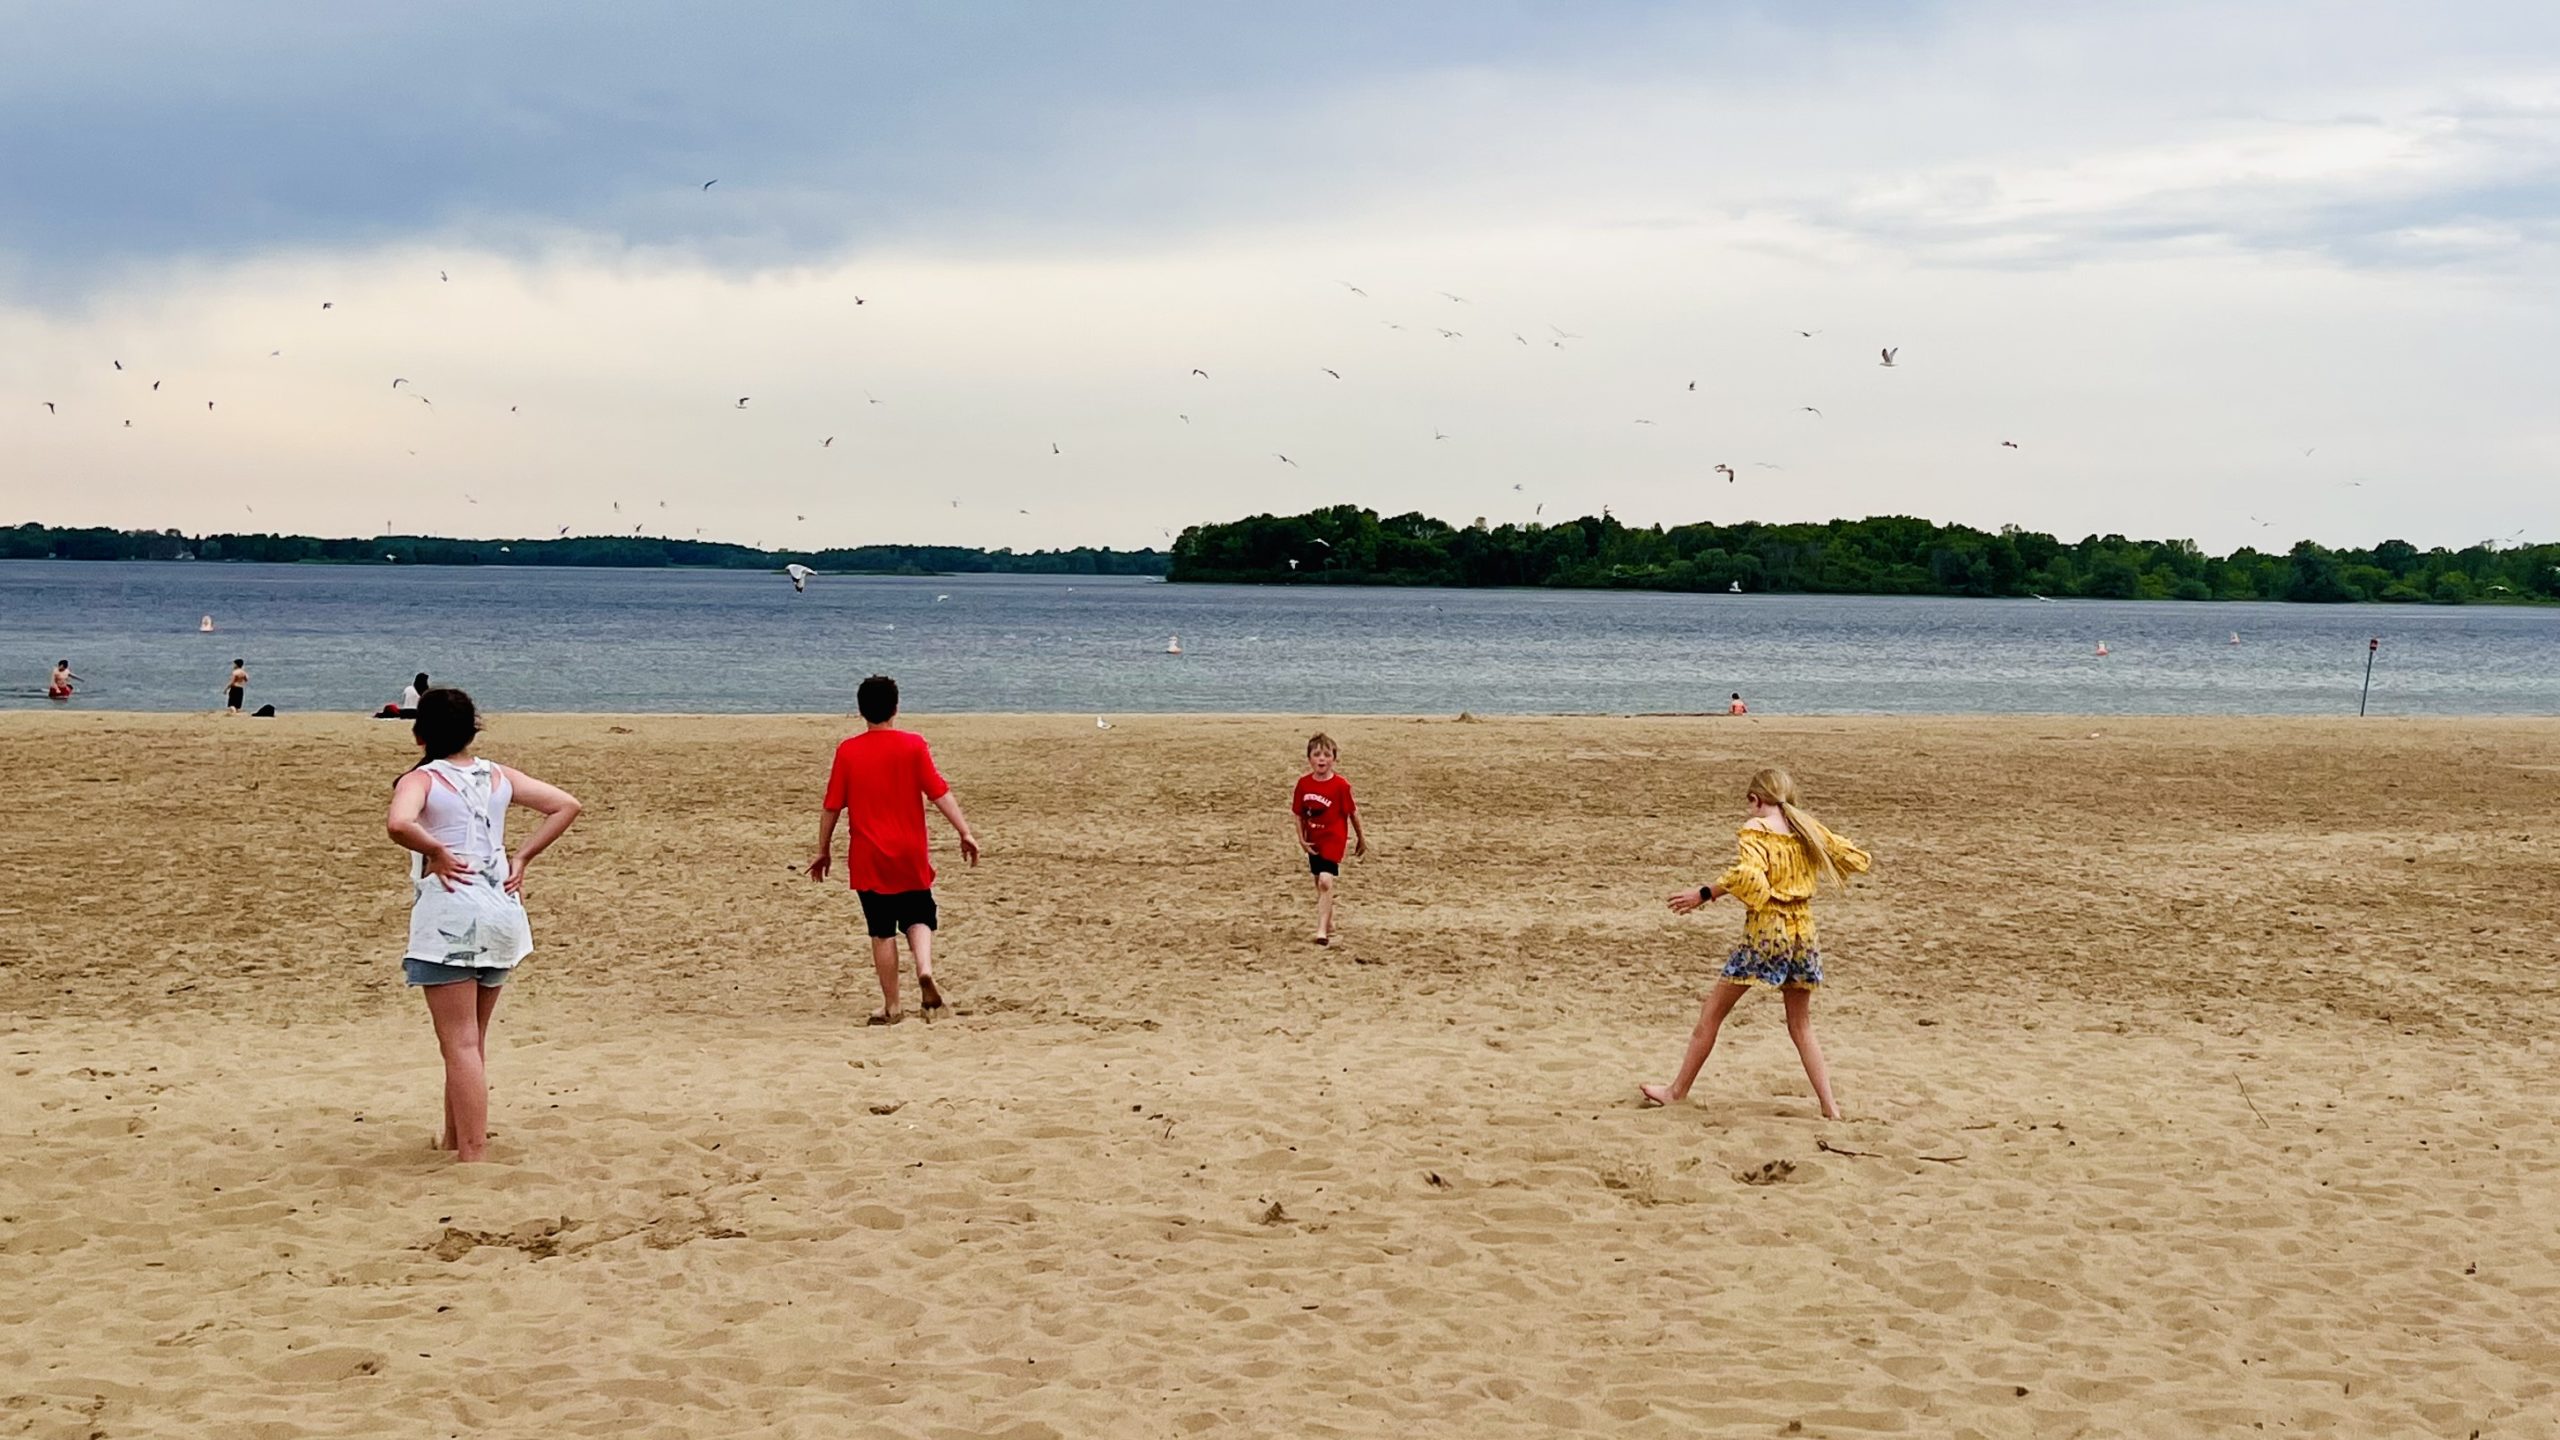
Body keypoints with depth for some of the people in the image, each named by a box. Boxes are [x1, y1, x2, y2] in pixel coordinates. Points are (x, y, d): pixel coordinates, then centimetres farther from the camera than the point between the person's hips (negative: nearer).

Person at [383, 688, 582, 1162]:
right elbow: (567, 806, 9)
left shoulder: (421, 780, -6)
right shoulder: (499, 776, 10)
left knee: (460, 1045, -3)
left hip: (447, 915, -6)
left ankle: (473, 1154, -5)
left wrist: (437, 853, -12)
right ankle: (454, 1138, 34)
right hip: (501, 910, 6)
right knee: (473, 1040, 20)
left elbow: (399, 824, -28)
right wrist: (522, 857, 7)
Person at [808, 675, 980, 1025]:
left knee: (882, 931, 6)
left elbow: (832, 806, 1)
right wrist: (965, 831, -5)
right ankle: (925, 970, -12)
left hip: (868, 858, 0)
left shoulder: (847, 751, -3)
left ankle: (892, 1007, 8)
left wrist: (823, 849, 10)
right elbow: (940, 793, -9)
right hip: (911, 854, 0)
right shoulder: (913, 745, -5)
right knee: (918, 917, 16)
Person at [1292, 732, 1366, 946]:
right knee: (1320, 884, 17)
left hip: (1333, 838, -5)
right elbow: (1299, 814, 5)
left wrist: (1361, 838, 5)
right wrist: (1301, 839, -2)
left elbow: (1352, 812, -4)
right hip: (1313, 840, 5)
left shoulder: (1340, 785, -14)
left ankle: (1322, 931, -20)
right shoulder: (1304, 783, -3)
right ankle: (1328, 924, 36)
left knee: (1326, 881, -19)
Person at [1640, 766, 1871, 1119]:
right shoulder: (1808, 828, 8)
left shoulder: (1756, 829, -9)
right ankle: (1830, 1105, 6)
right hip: (1803, 931, 5)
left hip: (1764, 931, -5)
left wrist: (1703, 895, -18)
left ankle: (1678, 1090, 16)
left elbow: (1746, 873, -27)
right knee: (1801, 1027, 15)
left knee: (1711, 1014, 8)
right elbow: (1858, 859, 13)